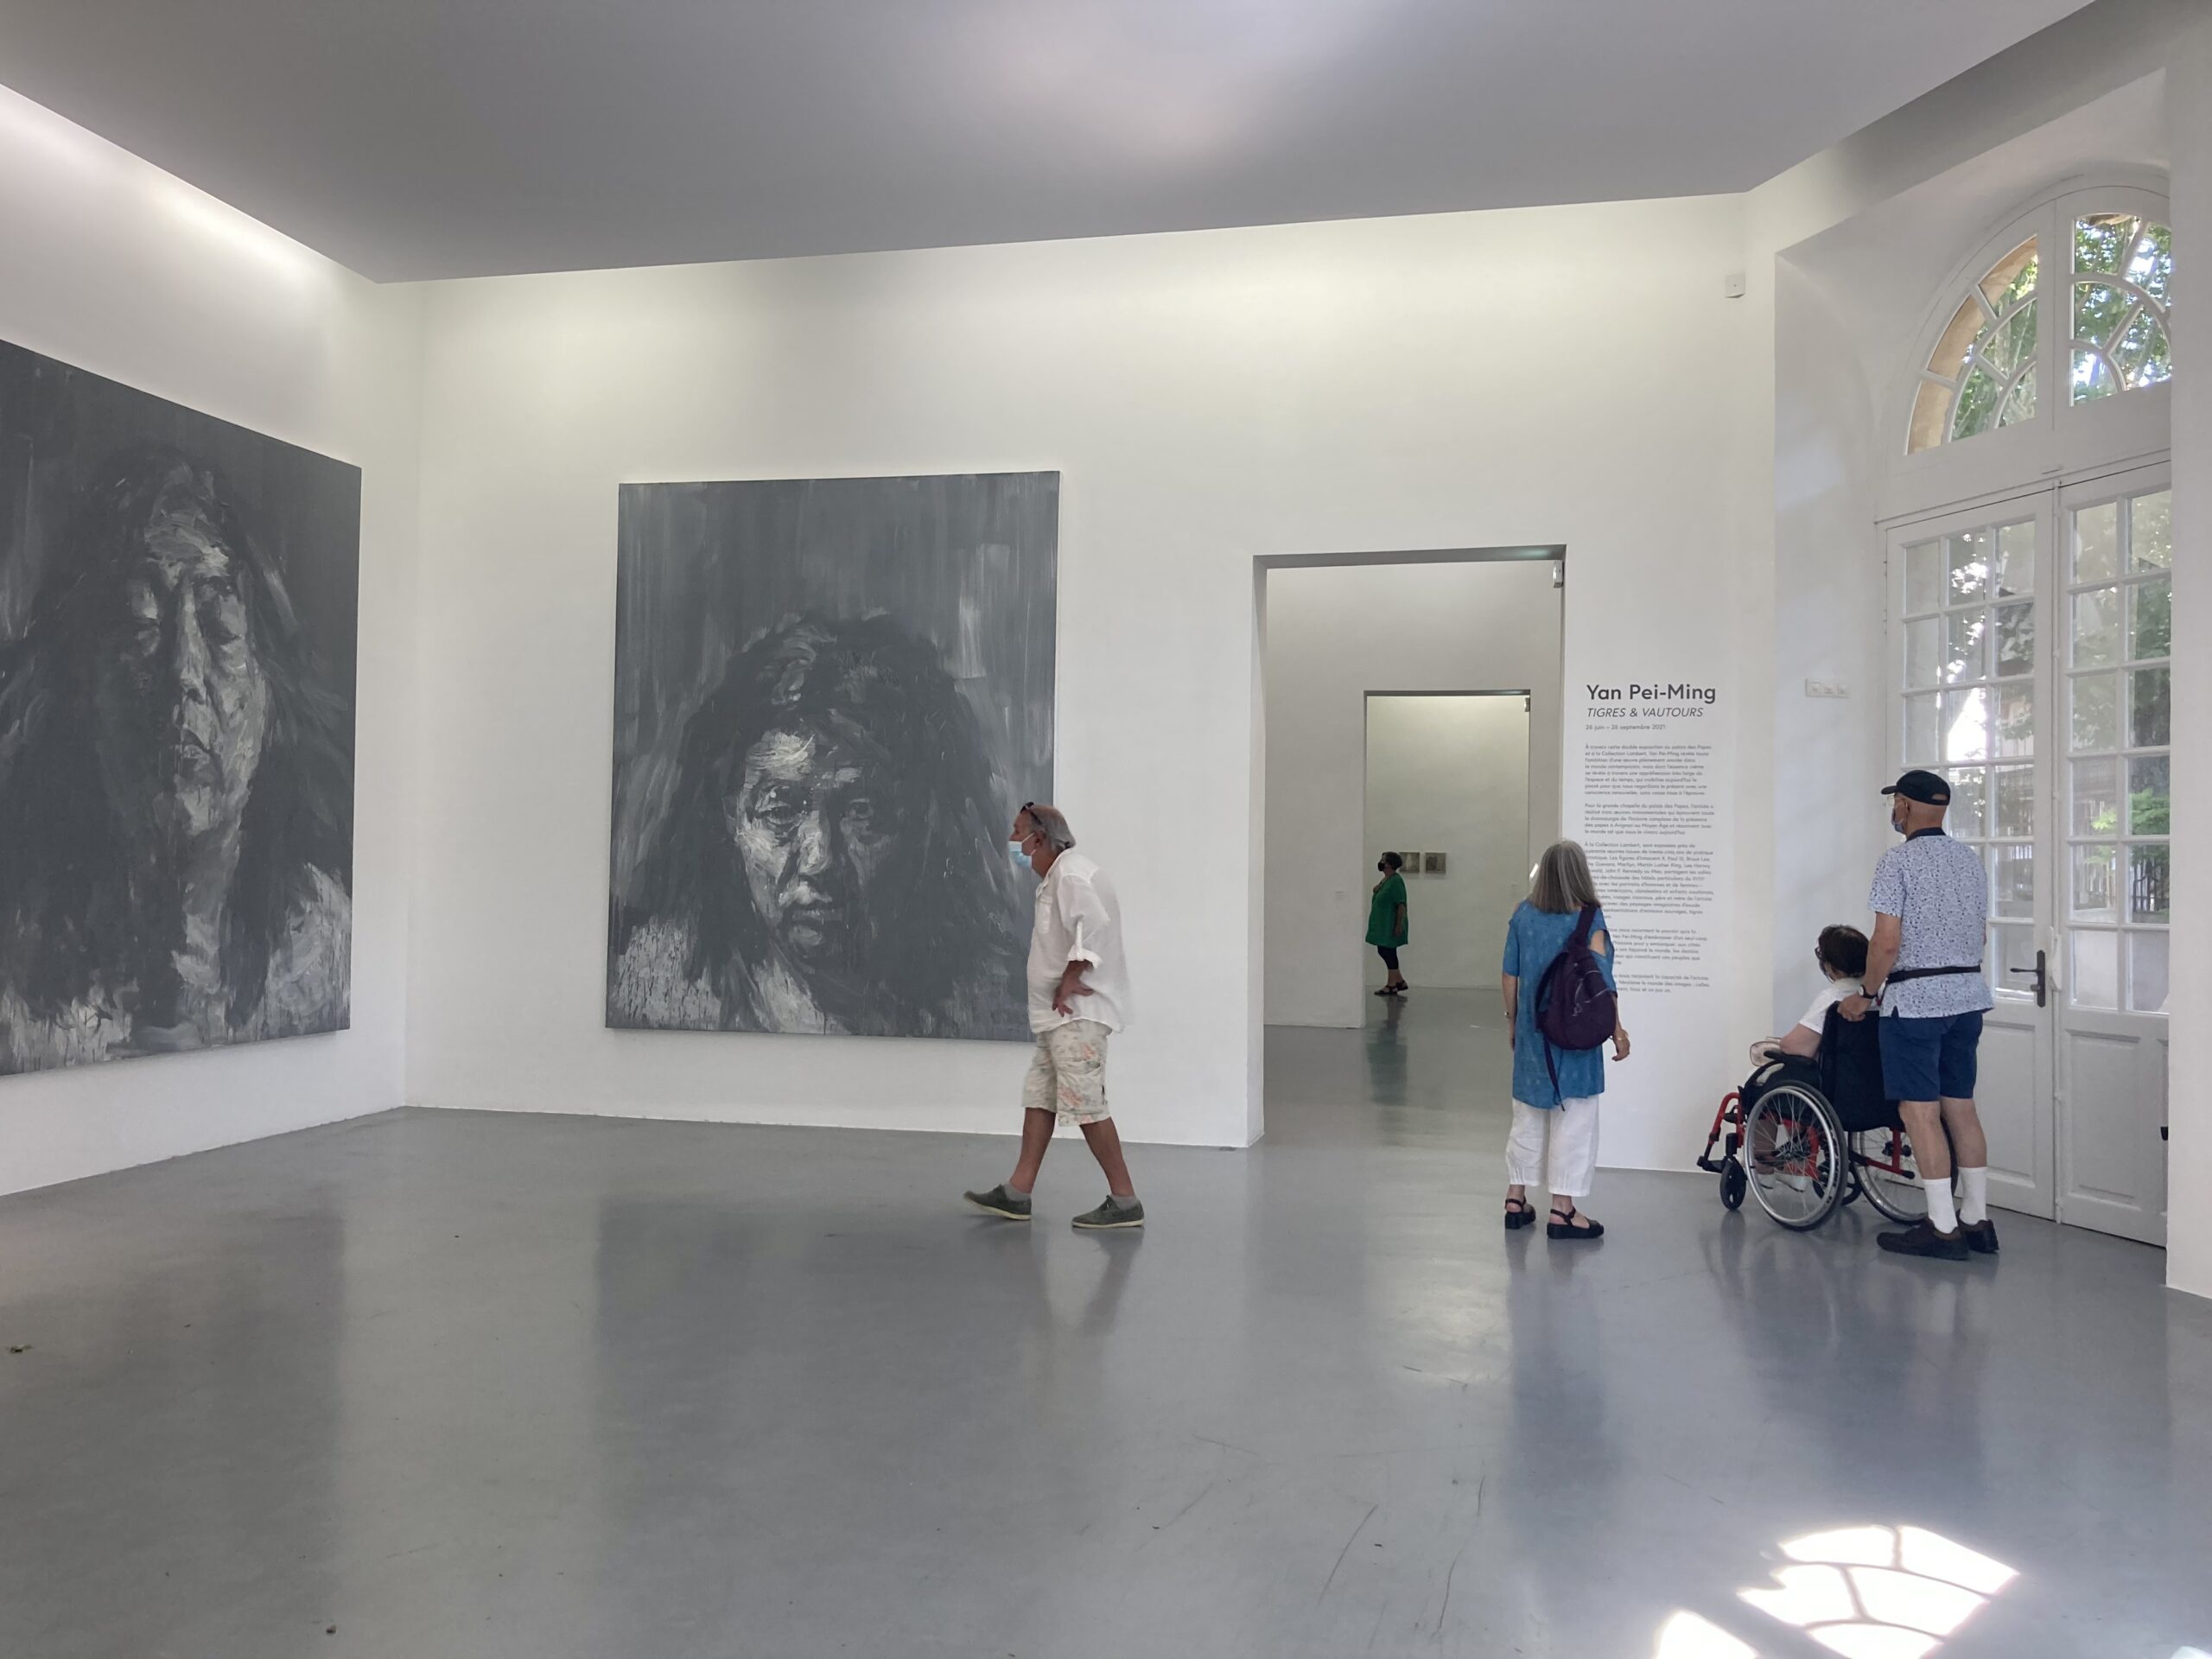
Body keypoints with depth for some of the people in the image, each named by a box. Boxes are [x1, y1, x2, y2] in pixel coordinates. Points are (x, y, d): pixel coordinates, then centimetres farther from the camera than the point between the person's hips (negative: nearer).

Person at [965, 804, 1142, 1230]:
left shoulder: (1072, 874, -16)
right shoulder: (1059, 875, 18)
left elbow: (1093, 927, -31)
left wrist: (1070, 980, -23)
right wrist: (1066, 985, 9)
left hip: (1078, 1011, -11)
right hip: (1060, 1013, 11)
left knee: (1085, 1104, -10)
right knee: (1039, 1097, 12)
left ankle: (1124, 1202, -4)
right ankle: (1017, 1194, 19)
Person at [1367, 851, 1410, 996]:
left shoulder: (1396, 881, -17)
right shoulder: (1385, 879, 13)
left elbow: (1401, 904, -21)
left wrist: (1399, 924, -23)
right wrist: (1377, 890, 4)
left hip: (1390, 925, -10)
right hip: (1383, 924, 10)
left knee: (1388, 952, -4)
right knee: (1383, 951, 12)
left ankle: (1391, 985, 4)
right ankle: (1399, 981, 20)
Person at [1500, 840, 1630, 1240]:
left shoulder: (1523, 915, 1)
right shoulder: (1589, 917, -11)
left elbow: (1510, 977, 5)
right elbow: (1600, 980, -13)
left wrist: (1513, 1022, 16)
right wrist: (1616, 1029, -7)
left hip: (1531, 1034, 5)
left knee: (1527, 1117, 15)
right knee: (1574, 1119, 3)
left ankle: (1516, 1199, 22)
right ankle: (1563, 1209, 5)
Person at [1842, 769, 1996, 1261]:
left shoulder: (1898, 861, -12)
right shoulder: (1971, 860, 11)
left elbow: (1887, 942, -16)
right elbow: (1981, 932, 16)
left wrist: (1868, 995, -4)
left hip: (1914, 999, -8)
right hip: (1968, 994, 8)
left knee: (1921, 1110, -3)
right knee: (1961, 1106, 12)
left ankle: (1943, 1228, -1)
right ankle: (1977, 1219, 16)